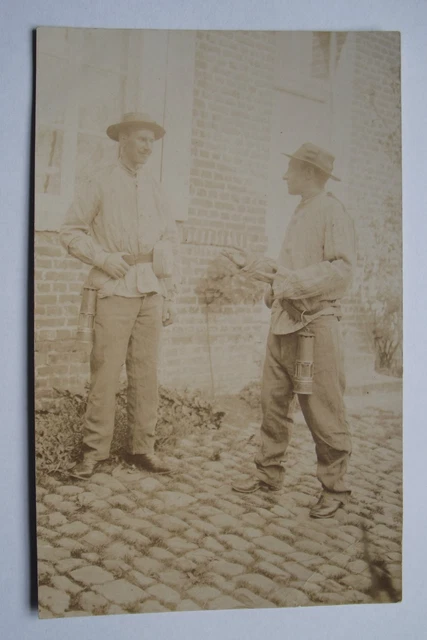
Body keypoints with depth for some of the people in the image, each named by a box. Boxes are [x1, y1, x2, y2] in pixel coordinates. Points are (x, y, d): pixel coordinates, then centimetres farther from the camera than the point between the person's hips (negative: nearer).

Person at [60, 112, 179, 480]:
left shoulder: (156, 189, 15)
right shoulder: (101, 182, 4)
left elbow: (170, 241, 15)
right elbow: (70, 232, 3)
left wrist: (170, 296, 10)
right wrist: (102, 257, -11)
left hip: (152, 291, 4)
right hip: (115, 288, -4)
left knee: (146, 371, 4)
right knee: (106, 370, -6)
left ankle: (142, 448, 13)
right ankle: (95, 451, 4)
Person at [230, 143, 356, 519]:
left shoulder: (332, 212, -6)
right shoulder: (299, 215, 19)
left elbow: (342, 269, -17)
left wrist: (288, 281, -21)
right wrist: (273, 270, 9)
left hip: (316, 322, -8)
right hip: (285, 321, 8)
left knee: (324, 411, -1)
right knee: (274, 401, 9)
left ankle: (335, 488, 13)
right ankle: (269, 473, 22)